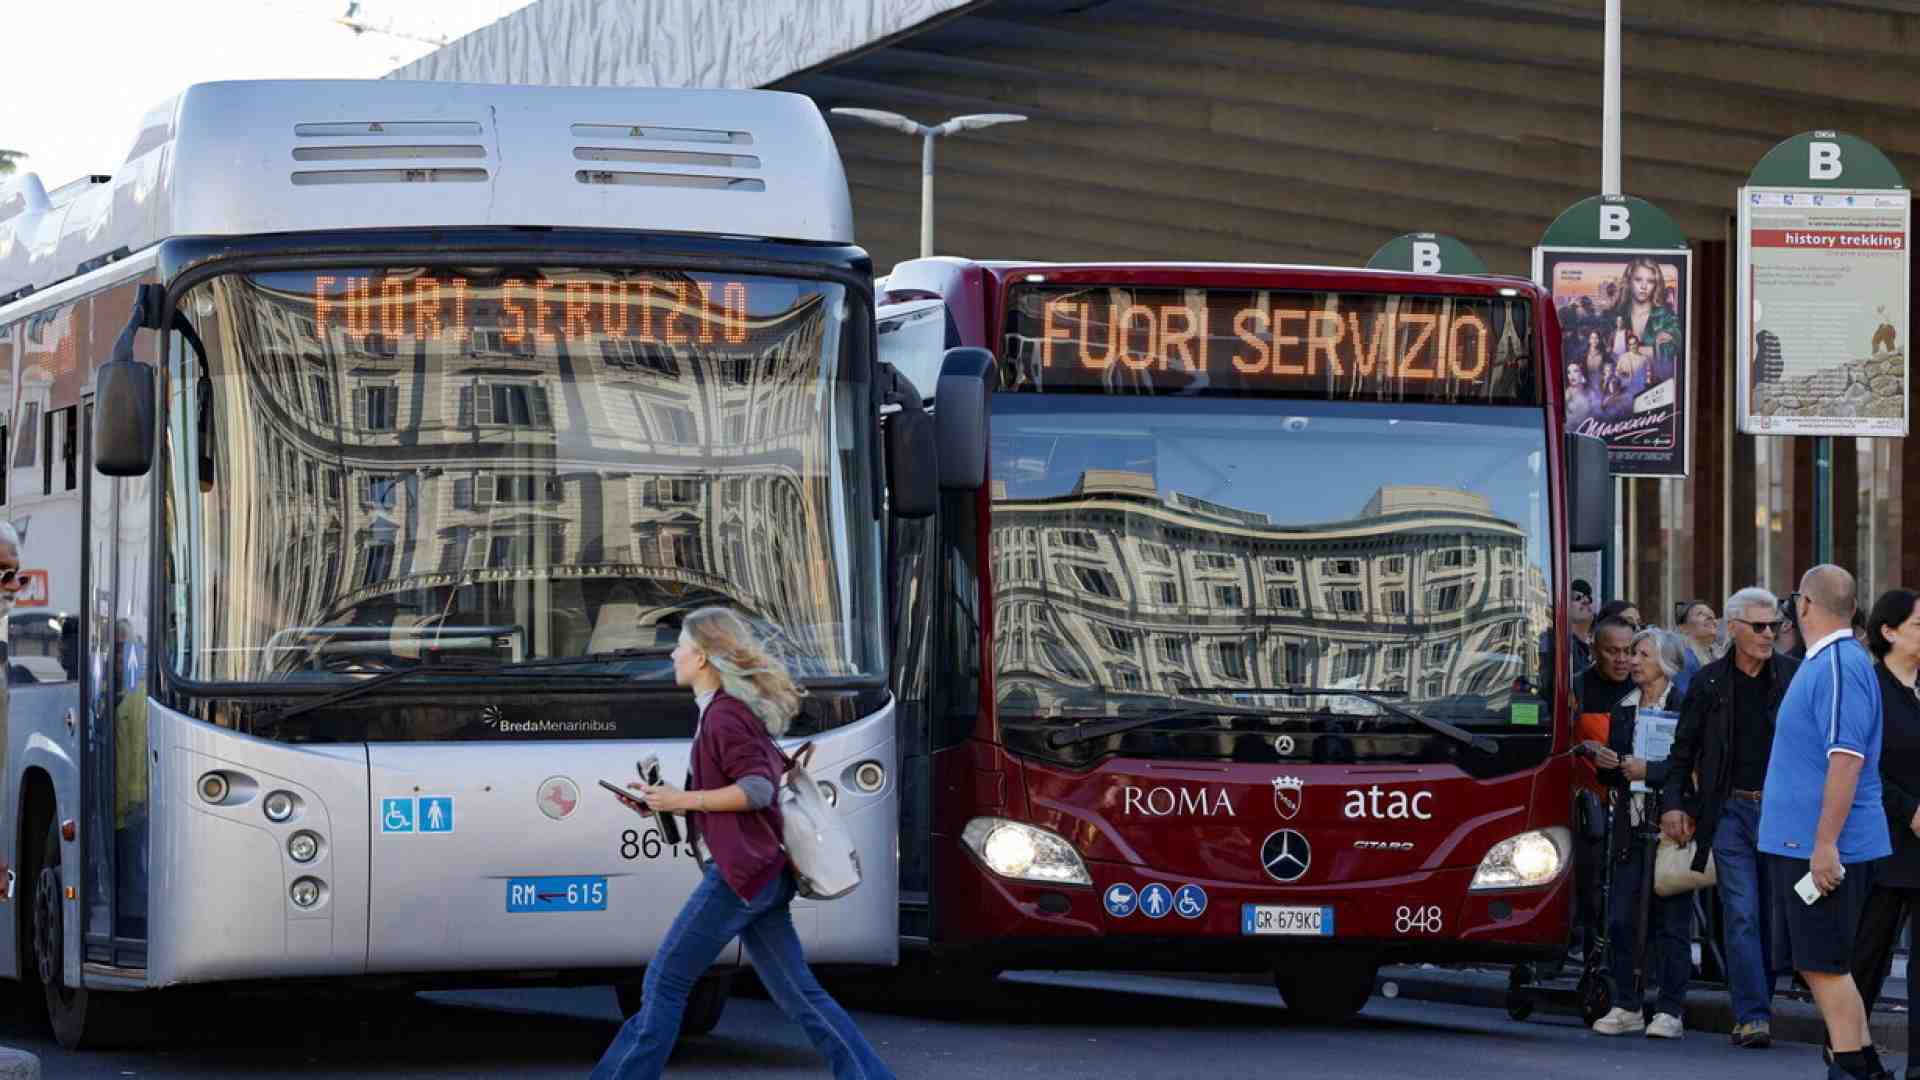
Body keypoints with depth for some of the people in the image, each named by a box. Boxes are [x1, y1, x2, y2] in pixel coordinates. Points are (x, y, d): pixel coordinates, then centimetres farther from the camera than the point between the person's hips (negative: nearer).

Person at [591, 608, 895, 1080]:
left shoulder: (724, 714, -11)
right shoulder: (735, 709, 18)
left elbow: (758, 788, -19)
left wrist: (682, 800, -16)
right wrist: (667, 802, 15)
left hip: (739, 871, -10)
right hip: (763, 875, 10)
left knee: (665, 982, -6)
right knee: (797, 992, 8)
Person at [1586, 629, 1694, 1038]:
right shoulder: (1623, 708, 16)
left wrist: (1649, 770, -16)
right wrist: (1606, 764, 1)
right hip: (1631, 828, 6)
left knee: (1671, 920, -2)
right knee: (1620, 919, 2)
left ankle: (1669, 1011, 1)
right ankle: (1626, 1007, 10)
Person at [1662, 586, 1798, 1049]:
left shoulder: (1794, 677, 3)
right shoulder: (1710, 682, 5)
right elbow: (1683, 750, 11)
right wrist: (1672, 803, 1)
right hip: (1731, 810, 0)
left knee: (1771, 916, 6)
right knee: (1741, 915, -7)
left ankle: (1753, 1010, 16)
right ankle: (1754, 1016, -9)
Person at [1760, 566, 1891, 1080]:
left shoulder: (1838, 666, -17)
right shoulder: (1824, 662, 15)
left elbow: (1847, 758, -24)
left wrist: (1825, 844, -26)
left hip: (1823, 847, -10)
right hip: (1802, 842, 10)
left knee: (1824, 965, -6)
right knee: (1818, 963, 14)